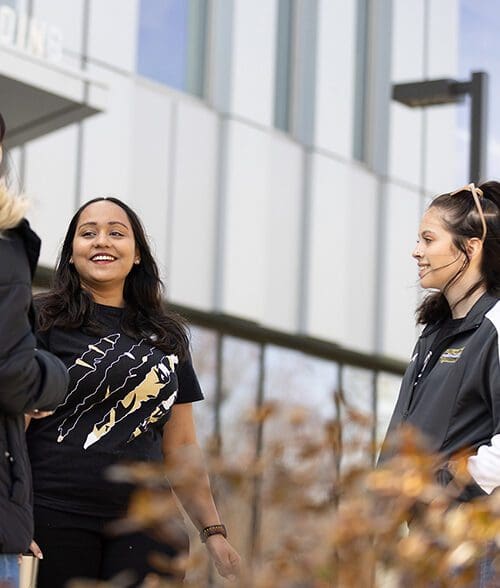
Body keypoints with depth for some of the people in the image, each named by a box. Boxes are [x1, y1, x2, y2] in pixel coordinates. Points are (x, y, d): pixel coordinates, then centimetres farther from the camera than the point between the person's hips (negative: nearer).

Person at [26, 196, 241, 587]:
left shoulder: (167, 336, 18)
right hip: (55, 518, -3)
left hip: (143, 526, 3)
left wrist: (213, 530, 14)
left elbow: (181, 446, 21)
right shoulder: (44, 321, 5)